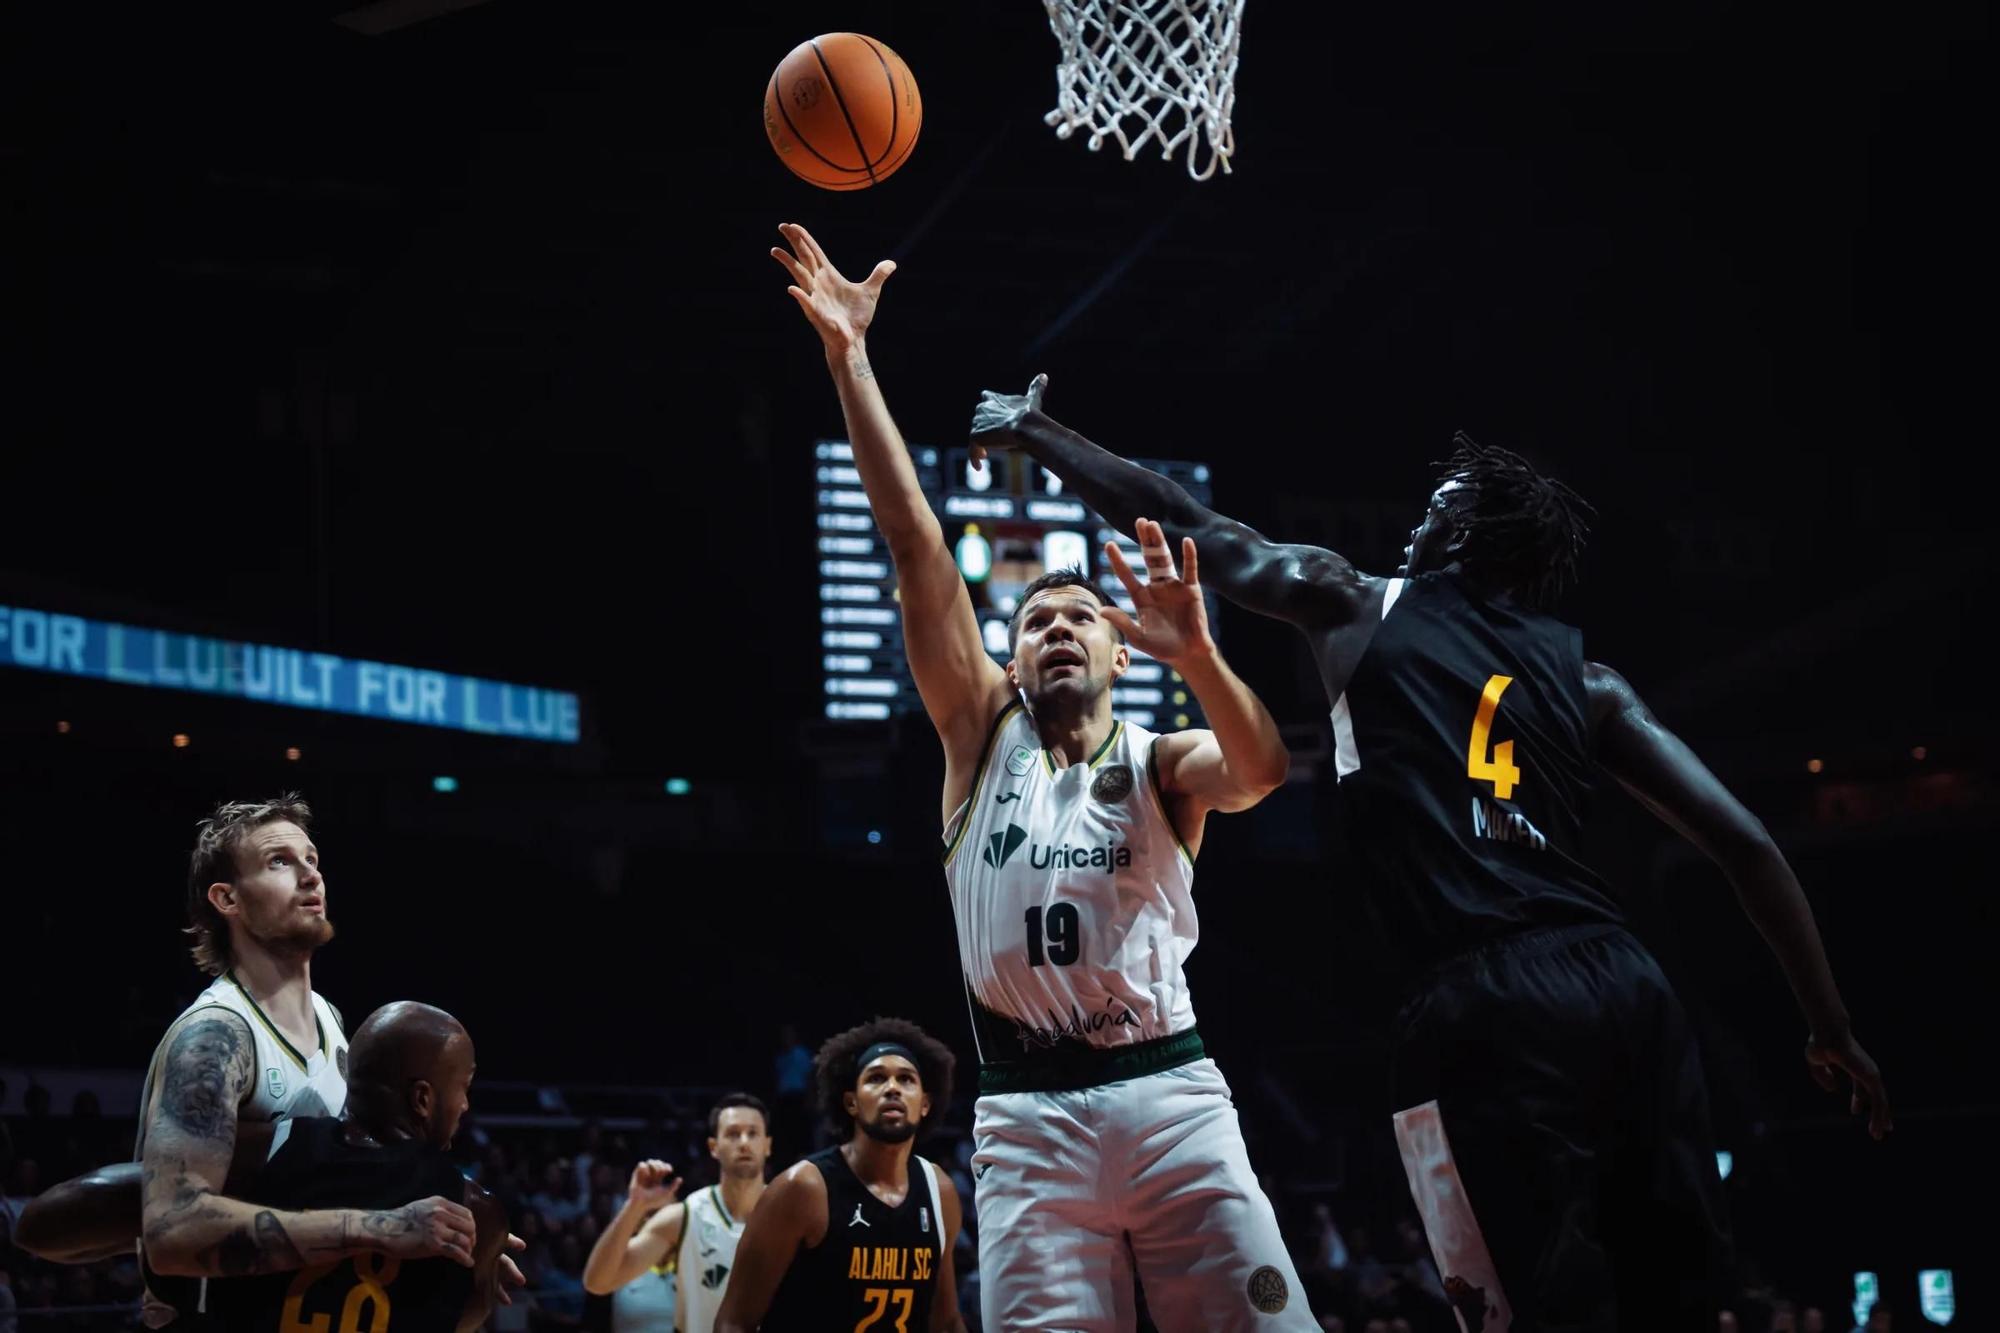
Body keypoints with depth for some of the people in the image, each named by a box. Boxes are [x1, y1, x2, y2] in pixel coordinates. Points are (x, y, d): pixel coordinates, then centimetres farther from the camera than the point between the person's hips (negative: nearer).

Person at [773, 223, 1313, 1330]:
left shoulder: (1161, 763, 11)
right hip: (1029, 1115, 1)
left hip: (1171, 1094, -1)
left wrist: (1195, 654, -33)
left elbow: (1261, 769, -14)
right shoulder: (985, 735, 14)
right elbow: (913, 541, 6)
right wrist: (848, 353, -1)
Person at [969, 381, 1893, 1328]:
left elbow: (1183, 526, 25)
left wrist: (1034, 432, 40)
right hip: (1625, 986, 4)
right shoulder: (1586, 677, 22)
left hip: (1483, 1004, -4)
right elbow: (1745, 843, 15)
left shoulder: (1352, 608, 15)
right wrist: (1831, 1029, 21)